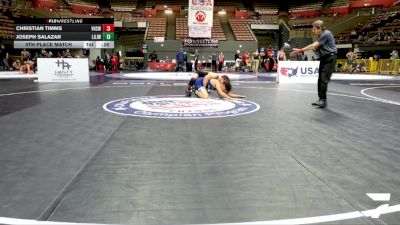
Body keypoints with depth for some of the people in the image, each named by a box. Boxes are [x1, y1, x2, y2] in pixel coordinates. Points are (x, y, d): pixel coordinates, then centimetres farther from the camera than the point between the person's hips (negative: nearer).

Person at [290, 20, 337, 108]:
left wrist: (301, 50, -19)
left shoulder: (326, 34, -15)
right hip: (324, 58, 9)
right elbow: (314, 46, 8)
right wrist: (300, 50, -5)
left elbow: (314, 45, -19)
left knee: (324, 79, -14)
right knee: (320, 79, 7)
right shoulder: (320, 35, 14)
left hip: (330, 58, -9)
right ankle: (321, 99, 12)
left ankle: (323, 100, -11)